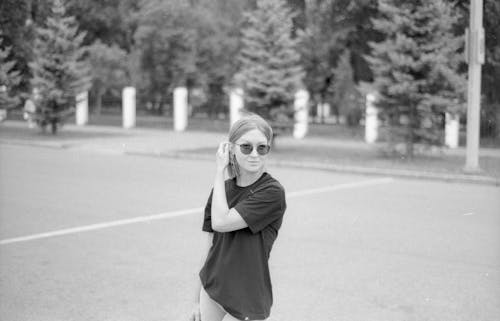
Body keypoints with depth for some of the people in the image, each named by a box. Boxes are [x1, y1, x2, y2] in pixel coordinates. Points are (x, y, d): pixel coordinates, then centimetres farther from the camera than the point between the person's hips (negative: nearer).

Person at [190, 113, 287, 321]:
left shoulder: (273, 192, -14)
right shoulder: (222, 189, 4)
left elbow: (221, 222, -21)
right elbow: (211, 246, 9)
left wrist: (220, 171, -12)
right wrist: (198, 301, 12)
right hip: (212, 291, 5)